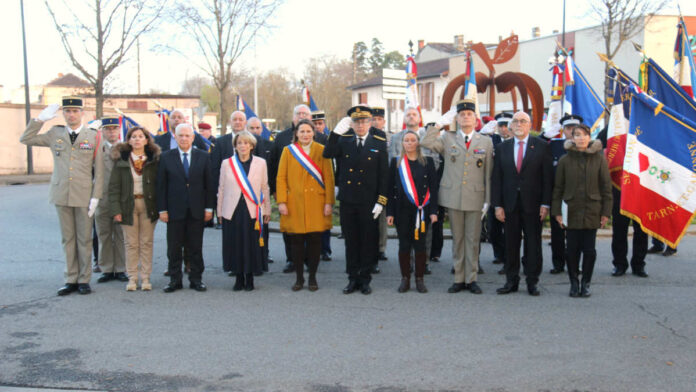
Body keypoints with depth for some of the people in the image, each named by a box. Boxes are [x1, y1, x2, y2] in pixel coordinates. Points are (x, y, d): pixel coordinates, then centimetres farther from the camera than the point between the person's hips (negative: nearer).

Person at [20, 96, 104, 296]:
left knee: (84, 240, 4)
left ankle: (84, 280, 13)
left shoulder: (93, 137, 1)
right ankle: (71, 280, 15)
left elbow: (99, 170, -1)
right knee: (68, 239, 8)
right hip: (61, 195, 2)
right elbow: (25, 139, 10)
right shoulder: (55, 134, 8)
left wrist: (95, 197, -7)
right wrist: (40, 119, -1)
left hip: (84, 196, -2)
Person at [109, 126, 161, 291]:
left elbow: (159, 184, 2)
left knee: (146, 242, 4)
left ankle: (145, 277, 11)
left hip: (148, 205, 0)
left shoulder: (154, 159, 3)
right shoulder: (121, 160, 1)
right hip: (128, 205, 0)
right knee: (131, 243, 3)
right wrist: (115, 209, -8)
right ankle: (132, 278, 11)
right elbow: (114, 186, 0)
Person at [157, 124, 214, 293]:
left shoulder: (203, 156, 5)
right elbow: (161, 185, 1)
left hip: (196, 209, 0)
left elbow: (208, 183, 5)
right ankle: (175, 279, 15)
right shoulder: (166, 157, 2)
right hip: (175, 209, 0)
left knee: (195, 247, 7)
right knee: (174, 247, 5)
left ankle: (196, 279, 16)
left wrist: (209, 207, 0)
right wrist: (162, 209, -4)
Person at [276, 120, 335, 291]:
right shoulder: (288, 151, 6)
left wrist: (329, 202, -5)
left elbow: (329, 178, 2)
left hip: (316, 204, 0)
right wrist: (281, 201, -5)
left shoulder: (322, 151, 4)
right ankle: (299, 278, 15)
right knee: (296, 241, 3)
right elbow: (281, 178, 4)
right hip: (294, 204, 1)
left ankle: (312, 278, 14)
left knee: (315, 241, 2)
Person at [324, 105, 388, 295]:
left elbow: (383, 175, -2)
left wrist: (381, 201, -8)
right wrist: (336, 132, -19)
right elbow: (327, 154, -12)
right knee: (351, 242, 9)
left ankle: (365, 279, 17)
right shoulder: (343, 140, 6)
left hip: (368, 202, -2)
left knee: (368, 242, 6)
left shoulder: (379, 144, 0)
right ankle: (353, 279, 19)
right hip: (347, 201, 2)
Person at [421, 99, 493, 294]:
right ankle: (459, 279, 13)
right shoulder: (448, 138, 8)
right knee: (457, 239, 6)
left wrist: (487, 200, 1)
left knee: (473, 240, 3)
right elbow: (426, 142, -8)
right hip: (453, 196, 0)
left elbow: (488, 173, 6)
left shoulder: (486, 141, 8)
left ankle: (471, 279, 12)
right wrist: (441, 123, -4)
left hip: (475, 197, 0)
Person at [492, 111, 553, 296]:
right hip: (510, 204, 2)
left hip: (532, 204, -2)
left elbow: (547, 177, -1)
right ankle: (512, 281, 15)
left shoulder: (541, 146, 2)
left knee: (533, 243, 3)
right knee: (511, 243, 6)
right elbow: (496, 178, 6)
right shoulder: (502, 147, 8)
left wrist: (545, 204, -8)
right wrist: (497, 205, -1)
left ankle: (532, 282, 13)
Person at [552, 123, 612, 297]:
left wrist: (606, 212, 0)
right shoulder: (565, 160, 3)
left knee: (589, 250, 2)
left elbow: (606, 187, 4)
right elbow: (558, 188, 6)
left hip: (592, 211, 0)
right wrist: (557, 211, 0)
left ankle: (586, 283, 17)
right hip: (571, 211, 0)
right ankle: (574, 283, 17)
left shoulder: (599, 159, 3)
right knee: (573, 249, 2)